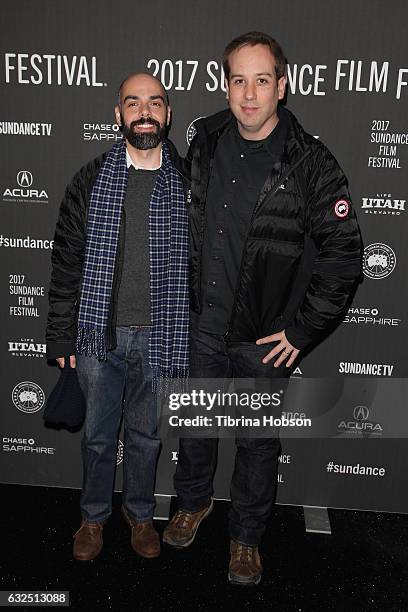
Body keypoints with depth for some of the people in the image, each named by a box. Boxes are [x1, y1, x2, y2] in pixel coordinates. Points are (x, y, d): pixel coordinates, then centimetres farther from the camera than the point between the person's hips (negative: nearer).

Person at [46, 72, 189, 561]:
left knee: (146, 435, 17)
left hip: (158, 337, 0)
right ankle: (94, 516, 39)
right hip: (99, 335, 0)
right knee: (98, 434, 15)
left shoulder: (186, 185, -2)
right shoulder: (91, 180, -1)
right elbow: (66, 261, 0)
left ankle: (140, 513, 41)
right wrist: (61, 336, -2)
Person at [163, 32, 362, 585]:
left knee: (258, 442, 14)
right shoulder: (206, 141, -2)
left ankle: (246, 536, 39)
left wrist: (302, 331, -12)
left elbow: (344, 254, -13)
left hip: (266, 338, -3)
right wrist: (182, 292, 11)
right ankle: (194, 503, 49)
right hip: (203, 326, 4)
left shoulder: (311, 164, -16)